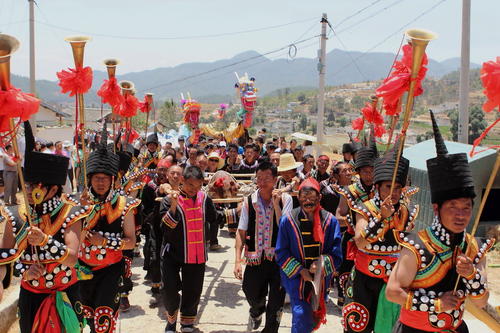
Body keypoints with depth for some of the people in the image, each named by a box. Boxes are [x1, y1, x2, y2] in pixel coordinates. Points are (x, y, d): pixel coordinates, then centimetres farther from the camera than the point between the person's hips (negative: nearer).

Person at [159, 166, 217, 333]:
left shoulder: (205, 199, 0)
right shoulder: (170, 200, -8)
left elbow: (213, 221, 15)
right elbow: (166, 229, -17)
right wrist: (173, 206, -25)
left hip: (197, 255, 3)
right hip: (172, 254, -2)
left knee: (193, 291, 9)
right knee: (170, 289, -5)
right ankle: (172, 317, 26)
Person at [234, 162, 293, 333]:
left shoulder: (285, 199, -5)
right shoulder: (249, 201, -2)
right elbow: (241, 232, 1)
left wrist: (276, 205, -19)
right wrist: (237, 260, -4)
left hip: (278, 257, -1)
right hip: (255, 259, 2)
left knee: (276, 304, 5)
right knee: (251, 293, 17)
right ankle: (257, 311, 53)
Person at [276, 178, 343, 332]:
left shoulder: (330, 221, -5)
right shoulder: (288, 220, -8)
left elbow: (336, 255, -3)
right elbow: (281, 253, -5)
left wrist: (322, 264, -22)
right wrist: (300, 271, -14)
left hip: (321, 280, 3)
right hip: (296, 279, -3)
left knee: (314, 319, 18)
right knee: (302, 319, -13)